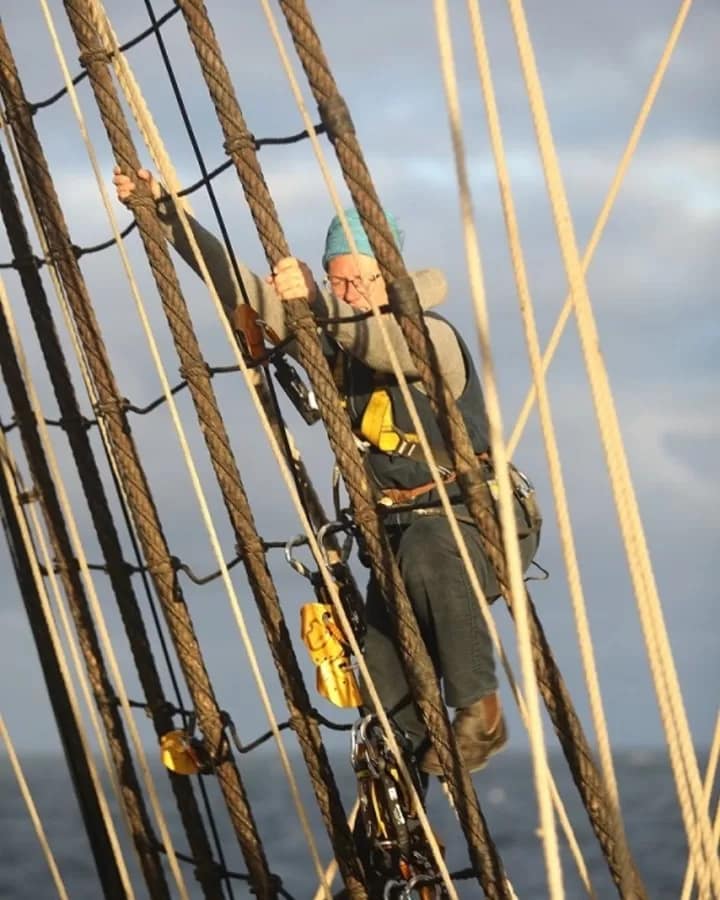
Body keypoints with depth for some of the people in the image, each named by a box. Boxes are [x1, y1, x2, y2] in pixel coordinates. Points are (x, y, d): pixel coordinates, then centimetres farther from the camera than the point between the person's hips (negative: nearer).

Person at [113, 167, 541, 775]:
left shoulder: (434, 341, -16)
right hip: (401, 530, 6)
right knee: (385, 679, -14)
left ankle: (479, 711, -25)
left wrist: (318, 302, -56)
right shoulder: (328, 337, 3)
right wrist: (166, 212, -5)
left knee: (429, 552, -40)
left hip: (484, 520, -6)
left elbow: (383, 338, -40)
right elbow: (240, 287, 3)